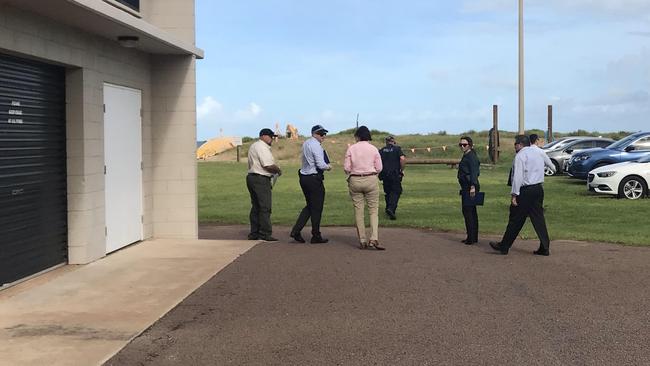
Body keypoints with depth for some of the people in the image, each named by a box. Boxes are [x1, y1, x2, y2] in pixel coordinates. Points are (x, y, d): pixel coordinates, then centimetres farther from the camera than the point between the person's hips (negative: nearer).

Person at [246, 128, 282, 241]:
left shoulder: (254, 146, 20)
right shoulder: (262, 147, -13)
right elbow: (268, 165, -20)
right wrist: (278, 170, -3)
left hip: (251, 177, 10)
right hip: (261, 179, -10)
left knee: (256, 207, 13)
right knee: (265, 207, -8)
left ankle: (254, 233, 16)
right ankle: (265, 234, -7)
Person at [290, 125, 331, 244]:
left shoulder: (306, 144, 13)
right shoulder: (316, 146, -16)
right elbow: (321, 165, -22)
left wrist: (325, 165, 13)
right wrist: (328, 167, -2)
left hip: (304, 177, 9)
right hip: (314, 179, -9)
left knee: (309, 206, 19)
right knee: (316, 208, 3)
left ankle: (296, 231, 9)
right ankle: (316, 236, 11)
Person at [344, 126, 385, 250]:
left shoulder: (351, 149, -1)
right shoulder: (373, 149, 0)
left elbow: (346, 168, -3)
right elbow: (379, 168, 0)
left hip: (355, 180, 1)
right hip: (371, 180, 0)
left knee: (358, 211, 6)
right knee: (373, 210, 4)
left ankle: (362, 241, 7)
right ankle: (374, 239, -11)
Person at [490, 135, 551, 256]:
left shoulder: (521, 155, -10)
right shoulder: (537, 153, 17)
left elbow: (518, 176, -17)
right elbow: (540, 172, 18)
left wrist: (514, 194, -17)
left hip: (526, 191, -8)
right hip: (538, 189, 8)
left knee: (515, 220, -1)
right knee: (538, 218, 9)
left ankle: (504, 246, 8)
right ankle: (544, 248, 7)